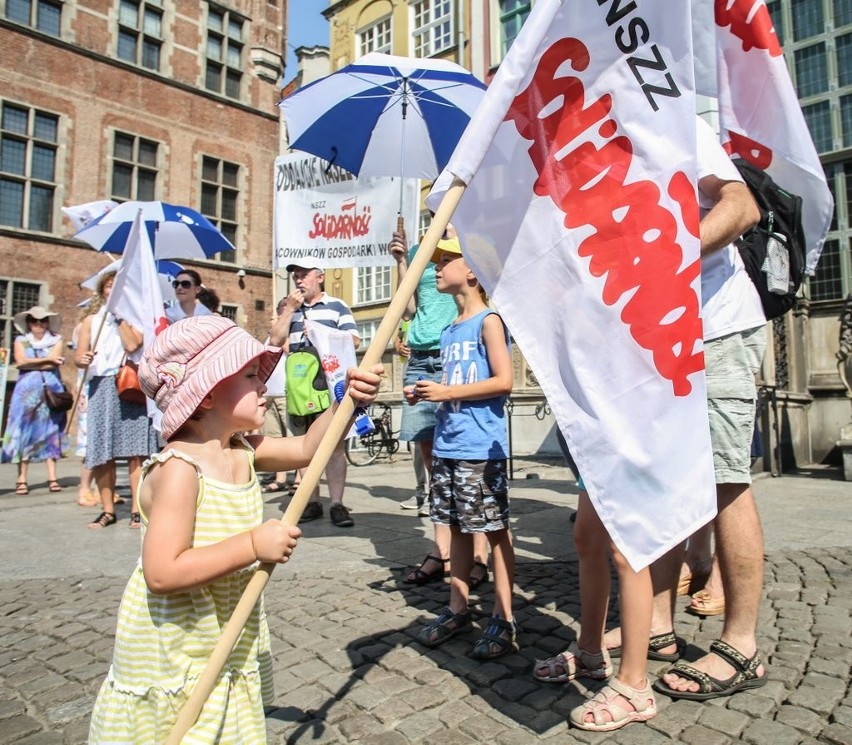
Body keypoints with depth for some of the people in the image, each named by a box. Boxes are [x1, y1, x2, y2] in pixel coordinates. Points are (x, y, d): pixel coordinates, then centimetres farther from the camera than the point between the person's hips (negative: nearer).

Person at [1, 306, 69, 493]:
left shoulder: (56, 340, 10)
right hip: (27, 391, 0)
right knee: (25, 432, -4)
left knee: (51, 432, -1)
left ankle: (52, 478, -1)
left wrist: (31, 363, -4)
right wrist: (47, 359, -5)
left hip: (52, 391, 0)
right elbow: (21, 361, -5)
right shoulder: (21, 340, 13)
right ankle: (22, 479, -2)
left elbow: (54, 363, -4)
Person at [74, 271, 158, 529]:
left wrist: (120, 316, -3)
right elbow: (79, 356, 10)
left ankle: (137, 509, -2)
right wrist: (83, 359, -13)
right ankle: (108, 510, 11)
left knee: (135, 451, -7)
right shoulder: (91, 320, 17)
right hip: (101, 388, 3)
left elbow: (132, 345, -10)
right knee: (101, 453, 1)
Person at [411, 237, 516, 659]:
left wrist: (446, 392, -16)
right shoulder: (449, 331, 17)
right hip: (448, 446, 8)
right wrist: (425, 393, 7)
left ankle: (503, 619, 11)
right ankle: (458, 608, 27)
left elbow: (503, 381, -15)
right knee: (457, 527, 15)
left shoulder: (488, 320, -6)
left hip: (481, 448, -8)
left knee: (494, 529, 0)